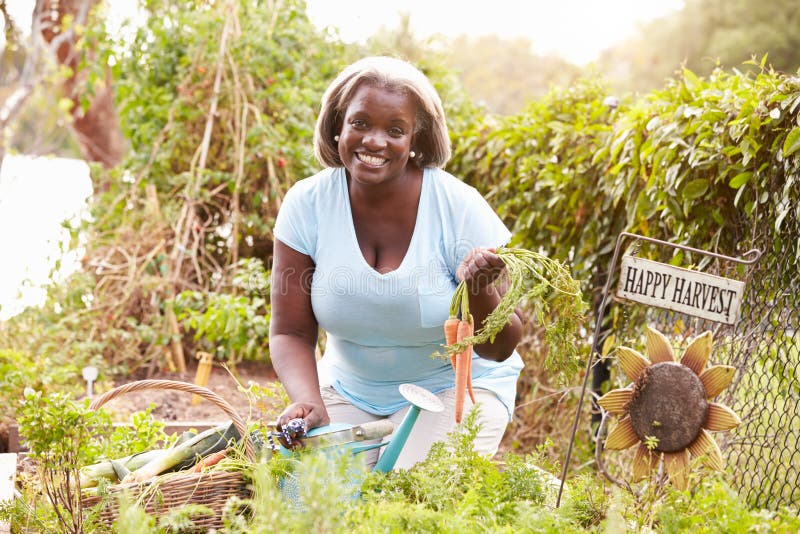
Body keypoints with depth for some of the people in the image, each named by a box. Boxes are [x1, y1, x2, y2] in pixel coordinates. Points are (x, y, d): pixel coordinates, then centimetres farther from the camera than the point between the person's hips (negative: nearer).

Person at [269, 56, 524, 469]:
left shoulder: (459, 209, -20)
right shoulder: (307, 205, -13)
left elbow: (499, 350, -15)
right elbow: (290, 334, -9)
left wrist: (478, 289, -36)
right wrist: (308, 401, -30)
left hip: (453, 387, -2)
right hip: (349, 387, 3)